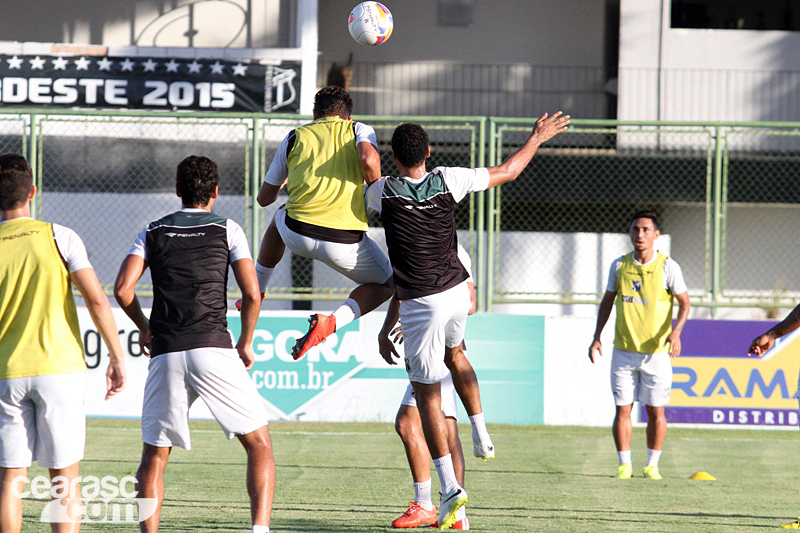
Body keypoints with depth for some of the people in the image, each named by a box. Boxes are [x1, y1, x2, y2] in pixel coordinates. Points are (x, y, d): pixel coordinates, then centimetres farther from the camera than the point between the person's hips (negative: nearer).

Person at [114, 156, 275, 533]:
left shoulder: (152, 232, 13)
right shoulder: (227, 230, 8)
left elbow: (122, 288, 1)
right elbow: (251, 293, -2)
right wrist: (246, 343, 13)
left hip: (165, 356, 2)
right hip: (214, 350, -2)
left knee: (154, 457, 12)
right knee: (259, 444, 7)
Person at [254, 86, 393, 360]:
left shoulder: (294, 137, 16)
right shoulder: (360, 130, 10)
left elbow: (264, 197, 22)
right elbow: (369, 160, -15)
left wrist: (281, 182, 45)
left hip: (298, 234, 3)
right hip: (344, 242, -3)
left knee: (278, 219, 39)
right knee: (386, 284, 20)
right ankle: (332, 322, -4)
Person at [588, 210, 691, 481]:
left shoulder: (668, 266, -5)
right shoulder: (619, 266, 3)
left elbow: (684, 303, 0)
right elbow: (607, 301, 15)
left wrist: (676, 331, -17)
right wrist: (597, 337, 9)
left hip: (657, 352, -2)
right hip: (623, 351, 2)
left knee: (655, 412, 2)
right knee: (622, 409, 0)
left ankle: (652, 466, 14)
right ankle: (624, 465, 9)